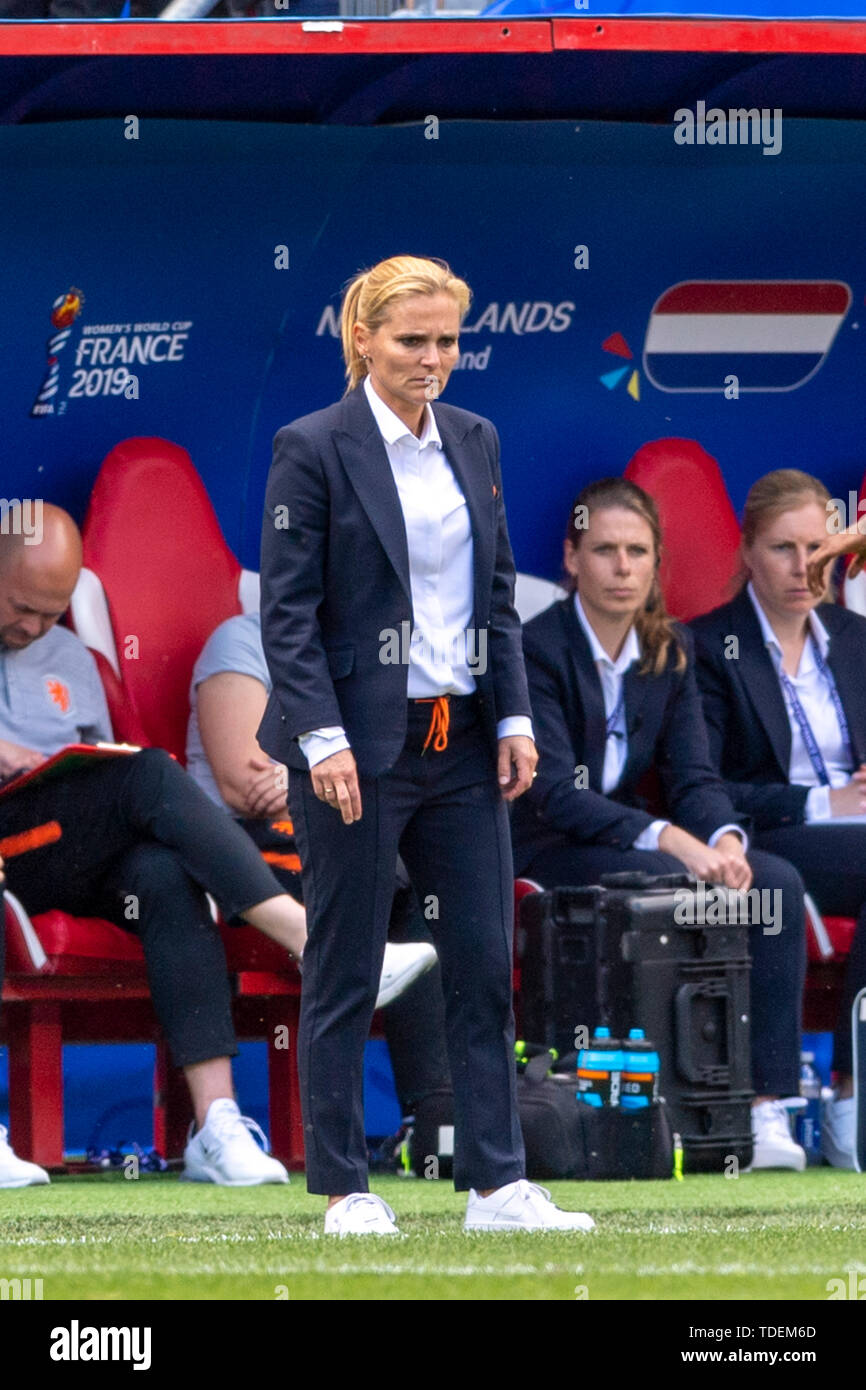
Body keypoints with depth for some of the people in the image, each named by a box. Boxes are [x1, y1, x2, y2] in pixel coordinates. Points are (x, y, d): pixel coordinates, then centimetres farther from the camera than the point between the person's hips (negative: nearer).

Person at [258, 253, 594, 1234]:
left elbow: (499, 594, 14)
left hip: (461, 743, 6)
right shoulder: (313, 449, -8)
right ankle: (344, 1189, 9)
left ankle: (496, 1185, 7)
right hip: (360, 744, -6)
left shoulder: (473, 443, 10)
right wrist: (322, 739, -18)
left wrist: (514, 719, 5)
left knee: (484, 965, 4)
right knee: (345, 973, 2)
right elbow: (287, 611, -10)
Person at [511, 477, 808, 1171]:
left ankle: (768, 1105, -23)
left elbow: (694, 776, 3)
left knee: (777, 880, -18)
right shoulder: (538, 649, -12)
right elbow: (556, 794, -21)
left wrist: (724, 839, -21)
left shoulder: (672, 649, 8)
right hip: (543, 853, -6)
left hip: (627, 838, 6)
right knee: (675, 882, -33)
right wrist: (669, 840, -33)